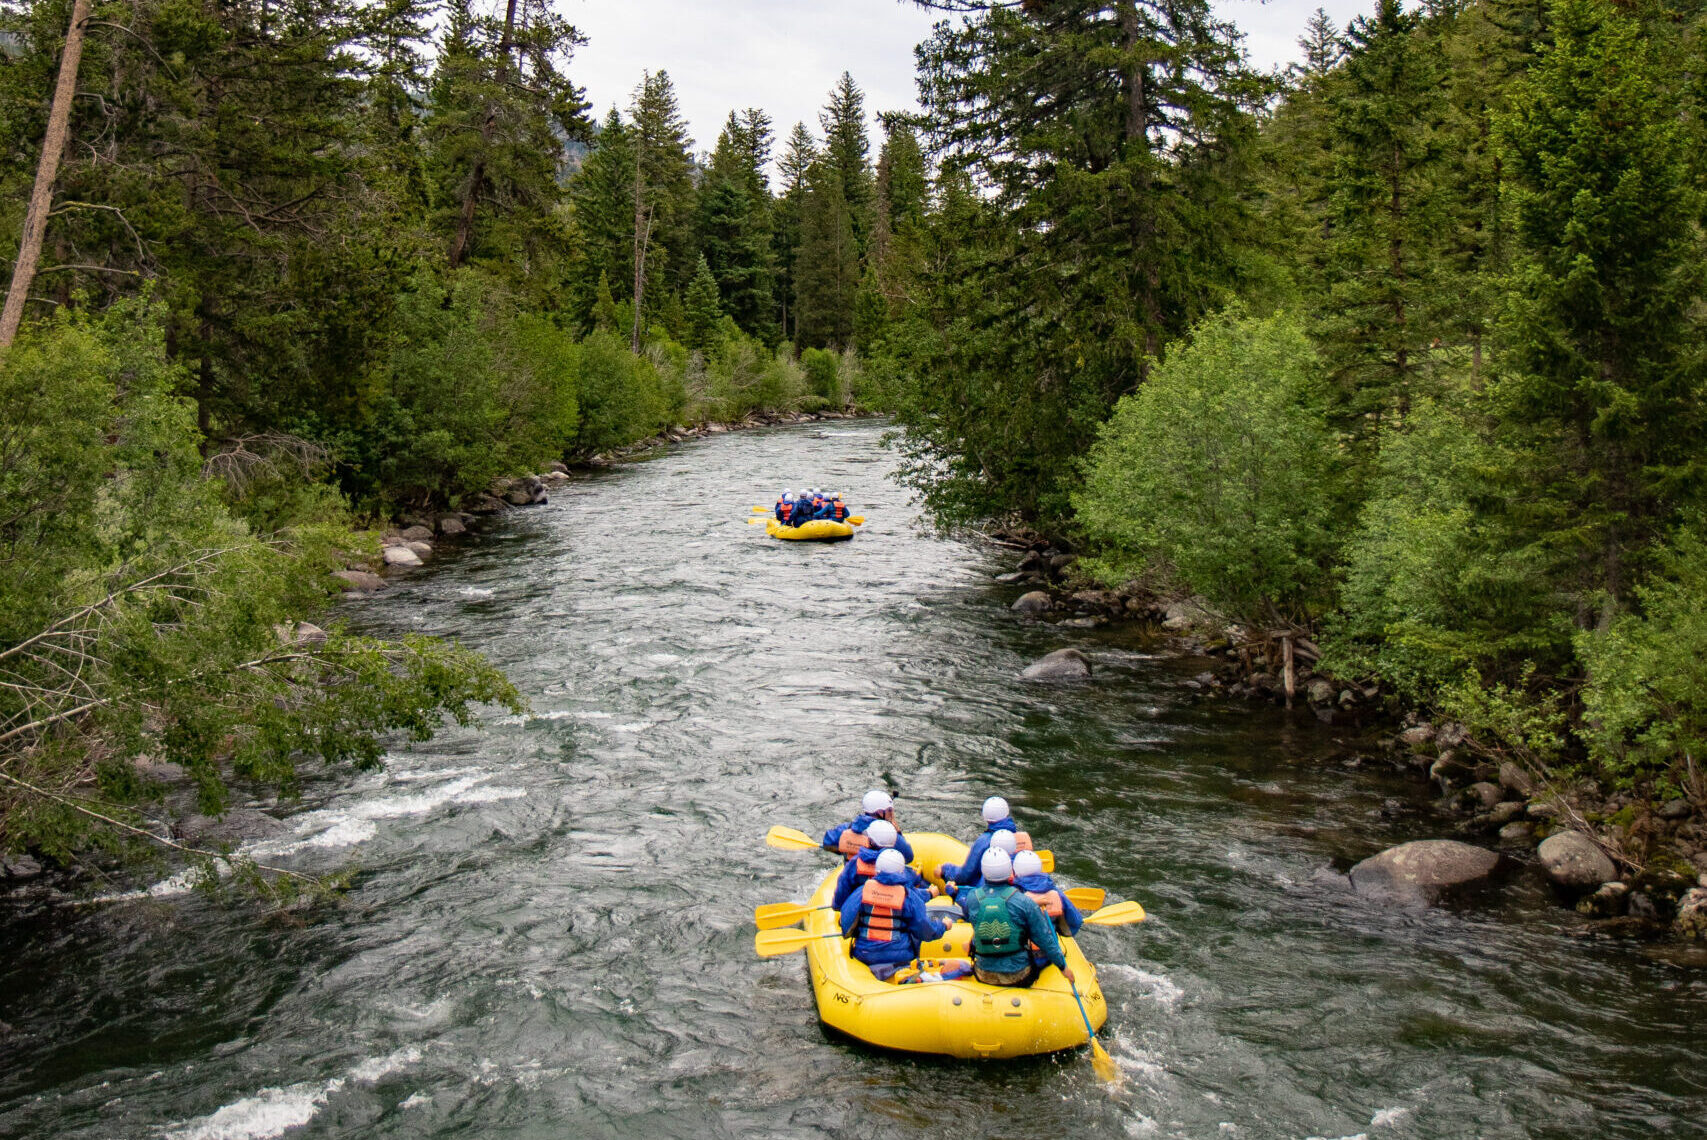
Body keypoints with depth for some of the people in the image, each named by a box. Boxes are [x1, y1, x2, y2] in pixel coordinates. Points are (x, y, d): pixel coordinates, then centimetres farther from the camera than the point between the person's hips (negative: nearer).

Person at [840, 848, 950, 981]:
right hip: (900, 954, -3)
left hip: (865, 955, 3)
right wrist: (943, 926, 18)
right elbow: (926, 931, 0)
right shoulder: (909, 897, -8)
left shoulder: (862, 891, -5)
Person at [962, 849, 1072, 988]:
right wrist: (1063, 966, 1)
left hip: (984, 976, 2)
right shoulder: (1023, 902, -18)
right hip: (1019, 976, -2)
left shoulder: (972, 898, -12)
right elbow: (1045, 939, -11)